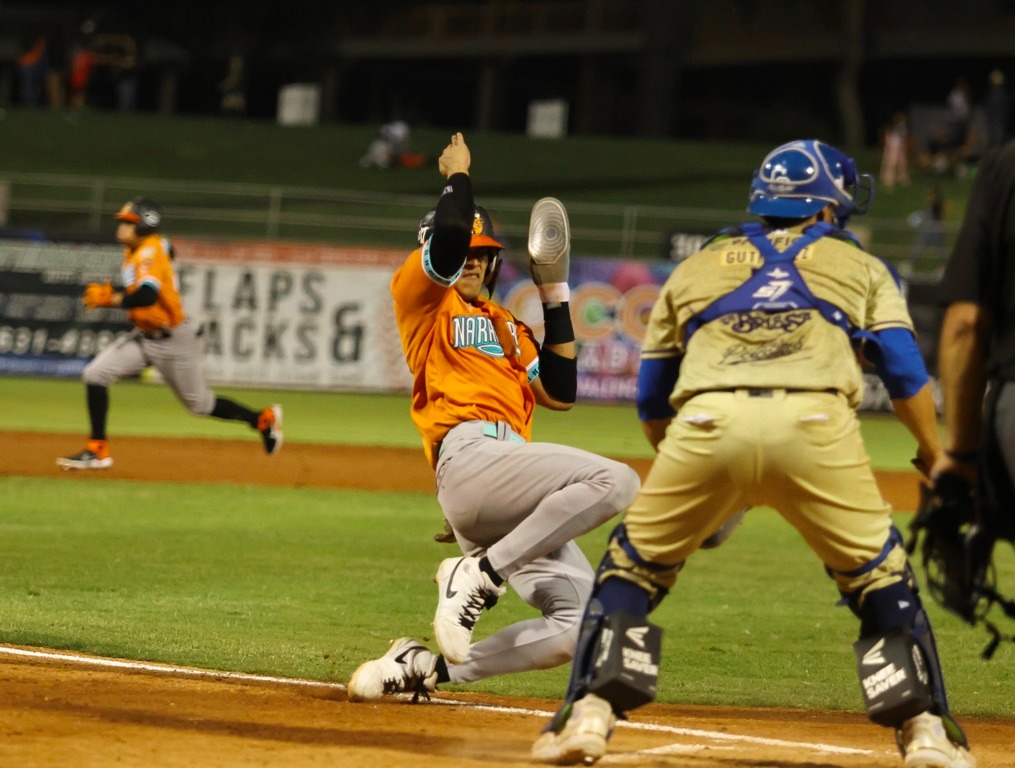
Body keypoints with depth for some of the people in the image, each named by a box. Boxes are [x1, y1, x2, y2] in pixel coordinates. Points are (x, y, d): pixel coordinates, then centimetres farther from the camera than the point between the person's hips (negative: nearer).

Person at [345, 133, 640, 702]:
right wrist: (459, 174, 10)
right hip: (469, 457, -8)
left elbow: (560, 394, 20)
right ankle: (480, 574, -20)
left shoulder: (508, 326, 32)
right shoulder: (420, 294, 11)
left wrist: (555, 296, 20)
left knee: (578, 624, -3)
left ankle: (426, 669, 2)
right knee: (615, 480, -28)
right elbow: (449, 234, -9)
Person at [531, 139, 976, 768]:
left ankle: (590, 712, 4)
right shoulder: (861, 266, 27)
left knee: (634, 564, 18)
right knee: (880, 575, 15)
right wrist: (935, 456, 18)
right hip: (814, 423, -1)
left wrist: (681, 465, 44)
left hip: (708, 419, 1)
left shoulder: (697, 267, 31)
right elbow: (904, 368, 12)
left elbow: (652, 400, 31)